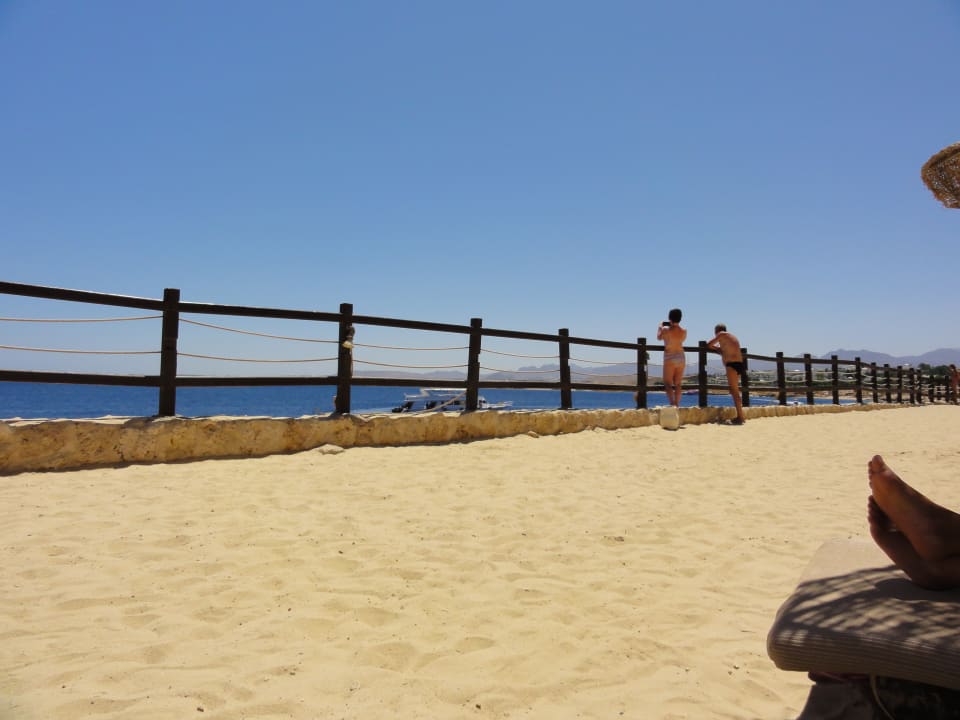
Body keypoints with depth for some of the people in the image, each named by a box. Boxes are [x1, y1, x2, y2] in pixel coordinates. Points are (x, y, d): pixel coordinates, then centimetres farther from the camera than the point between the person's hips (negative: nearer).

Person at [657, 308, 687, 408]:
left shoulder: (666, 330, -13)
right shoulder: (684, 331, -1)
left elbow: (659, 337, 8)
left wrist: (660, 327, 24)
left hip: (670, 358, -5)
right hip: (681, 358, 5)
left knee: (668, 383, -2)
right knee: (678, 384, 12)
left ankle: (671, 403, -18)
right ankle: (677, 404, 14)